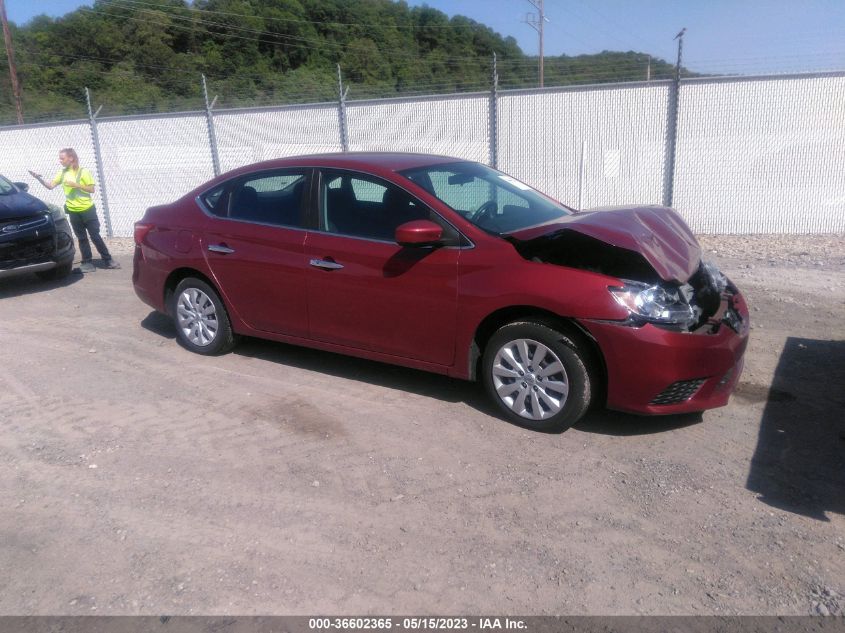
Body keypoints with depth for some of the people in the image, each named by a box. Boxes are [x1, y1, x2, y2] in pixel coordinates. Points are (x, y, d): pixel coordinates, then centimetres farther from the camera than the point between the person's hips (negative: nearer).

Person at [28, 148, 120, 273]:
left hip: (87, 210, -4)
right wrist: (39, 178, -8)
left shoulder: (83, 172, -6)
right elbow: (50, 186, 6)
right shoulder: (62, 173, 7)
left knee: (95, 236, -1)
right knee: (82, 238, 7)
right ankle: (87, 263, 11)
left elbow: (91, 189, -9)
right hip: (73, 212, 4)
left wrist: (76, 184, -19)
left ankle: (108, 260, 7)